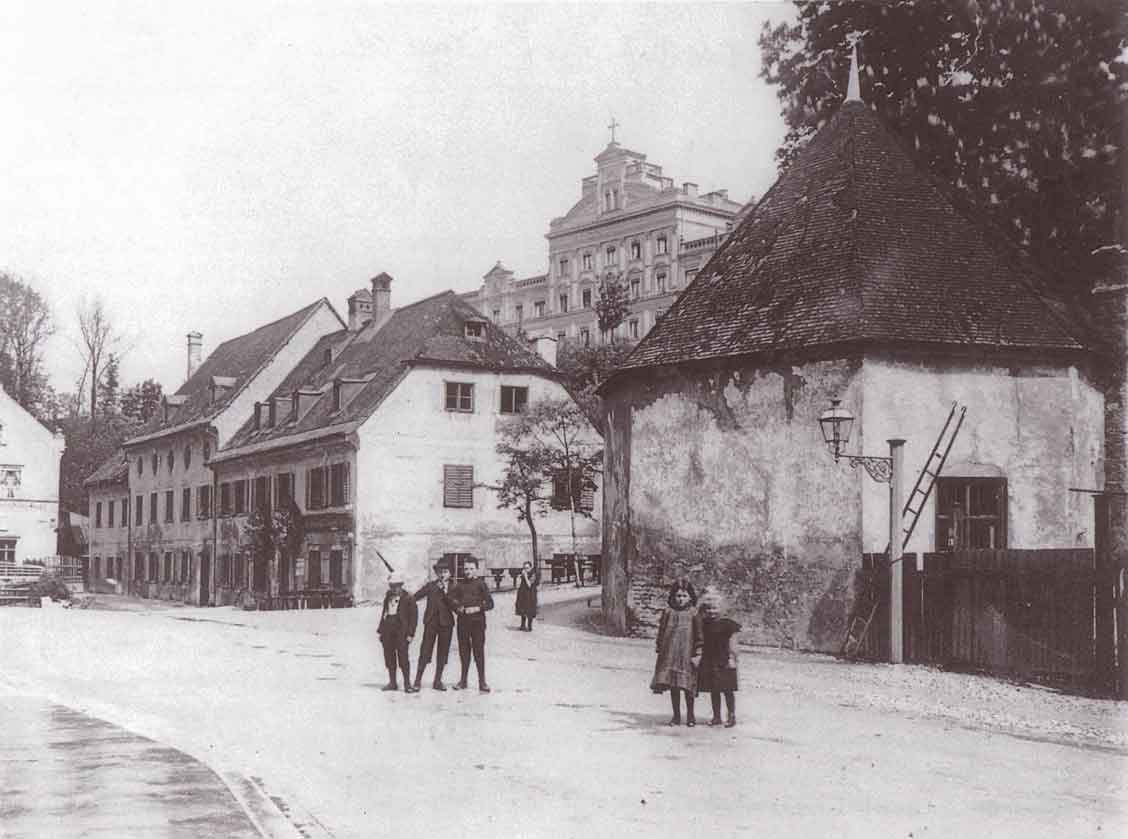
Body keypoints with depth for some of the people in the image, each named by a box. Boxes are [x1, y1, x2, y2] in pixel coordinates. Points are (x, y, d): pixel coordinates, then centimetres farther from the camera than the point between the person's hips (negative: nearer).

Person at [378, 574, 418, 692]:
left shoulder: (408, 599, 0)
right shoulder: (388, 598, 18)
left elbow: (413, 616, -3)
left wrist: (410, 633, -9)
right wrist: (381, 631, 16)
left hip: (401, 631, -6)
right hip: (388, 632, 6)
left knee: (403, 657, -10)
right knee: (389, 657, 6)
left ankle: (407, 684, -7)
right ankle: (392, 683, 15)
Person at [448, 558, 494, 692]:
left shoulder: (481, 585, 0)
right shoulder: (460, 585, 10)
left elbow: (490, 603, -4)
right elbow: (450, 599, 9)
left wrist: (477, 608, -17)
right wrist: (458, 608, -7)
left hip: (477, 622, -4)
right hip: (462, 621, 4)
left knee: (478, 650, -4)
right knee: (463, 650, 9)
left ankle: (482, 682, 0)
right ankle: (463, 680, 19)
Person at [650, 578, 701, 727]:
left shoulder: (693, 614, -1)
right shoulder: (668, 613, 5)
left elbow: (699, 635, 1)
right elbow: (661, 631, 9)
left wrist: (698, 652, -4)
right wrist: (659, 648, 6)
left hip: (687, 655, -2)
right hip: (670, 654, 2)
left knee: (688, 687, 1)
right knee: (673, 687, 6)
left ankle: (690, 715, 16)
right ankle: (676, 715, 16)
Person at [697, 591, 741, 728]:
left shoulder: (727, 623, -7)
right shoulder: (705, 624, 8)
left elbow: (731, 644, -7)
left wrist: (732, 659, -12)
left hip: (724, 661, -5)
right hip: (709, 662, 5)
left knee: (727, 690, 1)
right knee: (713, 690, 10)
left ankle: (732, 716, 7)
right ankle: (716, 716, 18)